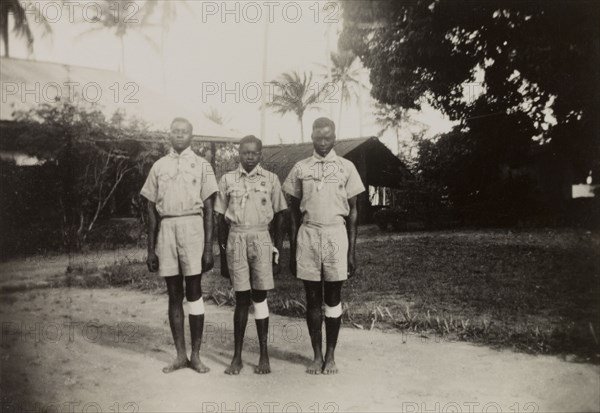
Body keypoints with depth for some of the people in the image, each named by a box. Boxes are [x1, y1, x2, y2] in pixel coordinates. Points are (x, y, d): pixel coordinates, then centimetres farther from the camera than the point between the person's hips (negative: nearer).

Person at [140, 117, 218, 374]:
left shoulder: (201, 165, 6)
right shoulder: (159, 166, 13)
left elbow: (209, 210, 2)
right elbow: (152, 210, 12)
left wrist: (209, 249, -4)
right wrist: (151, 249, 7)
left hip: (192, 227, -2)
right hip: (166, 229, 3)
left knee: (194, 292, 1)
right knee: (174, 294, 7)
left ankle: (195, 355, 10)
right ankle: (180, 355, 15)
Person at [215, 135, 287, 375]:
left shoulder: (270, 180, 5)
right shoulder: (227, 180, 6)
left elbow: (279, 218, 8)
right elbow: (221, 219, 9)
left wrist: (277, 252, 3)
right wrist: (222, 255, 6)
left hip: (261, 240, 0)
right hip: (236, 240, 1)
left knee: (260, 296, 3)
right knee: (241, 298, 4)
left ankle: (264, 355, 12)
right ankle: (237, 356, 13)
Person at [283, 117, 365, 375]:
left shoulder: (346, 167, 5)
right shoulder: (301, 168, 8)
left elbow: (352, 212, 5)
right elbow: (294, 211, 10)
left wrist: (352, 252, 0)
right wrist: (292, 251, 6)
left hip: (336, 234, -1)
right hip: (308, 235, 1)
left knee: (333, 298, 6)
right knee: (312, 299, 6)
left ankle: (331, 355, 18)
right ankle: (317, 355, 18)